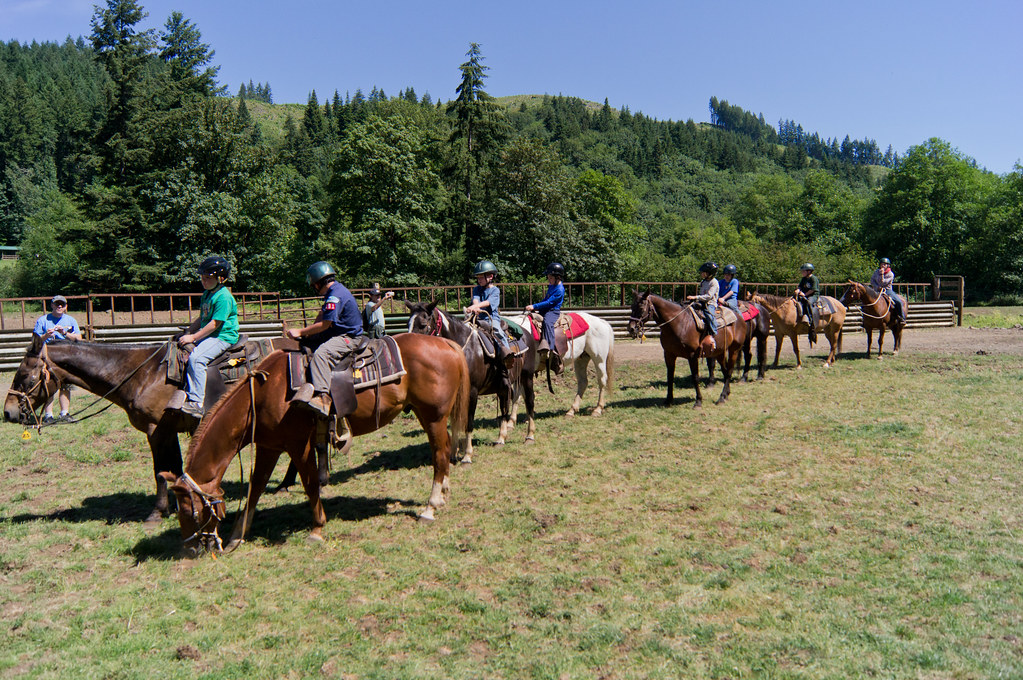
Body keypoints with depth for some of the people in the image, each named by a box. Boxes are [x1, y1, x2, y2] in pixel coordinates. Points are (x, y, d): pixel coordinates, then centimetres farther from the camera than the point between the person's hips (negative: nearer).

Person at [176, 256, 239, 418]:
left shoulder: (224, 297, -16)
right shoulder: (206, 295, 16)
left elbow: (215, 323, -20)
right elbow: (202, 319, 24)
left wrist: (193, 337, -17)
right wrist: (187, 332, 11)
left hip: (223, 337, -11)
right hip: (208, 335, 11)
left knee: (196, 358, -27)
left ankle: (197, 402, -27)